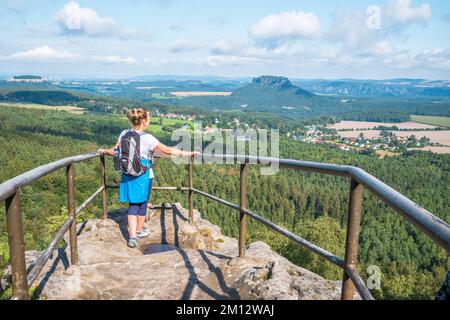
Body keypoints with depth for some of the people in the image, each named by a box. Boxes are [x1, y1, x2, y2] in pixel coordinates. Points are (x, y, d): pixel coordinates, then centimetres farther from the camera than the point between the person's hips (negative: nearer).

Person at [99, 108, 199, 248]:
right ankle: (139, 231, 35)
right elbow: (168, 150, -17)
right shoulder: (147, 138, -20)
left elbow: (114, 151, 4)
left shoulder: (124, 134, -5)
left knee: (132, 205, 13)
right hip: (144, 176, -4)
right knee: (142, 203, 17)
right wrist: (188, 153, -9)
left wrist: (103, 151, 26)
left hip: (128, 175, 4)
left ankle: (132, 236, 7)